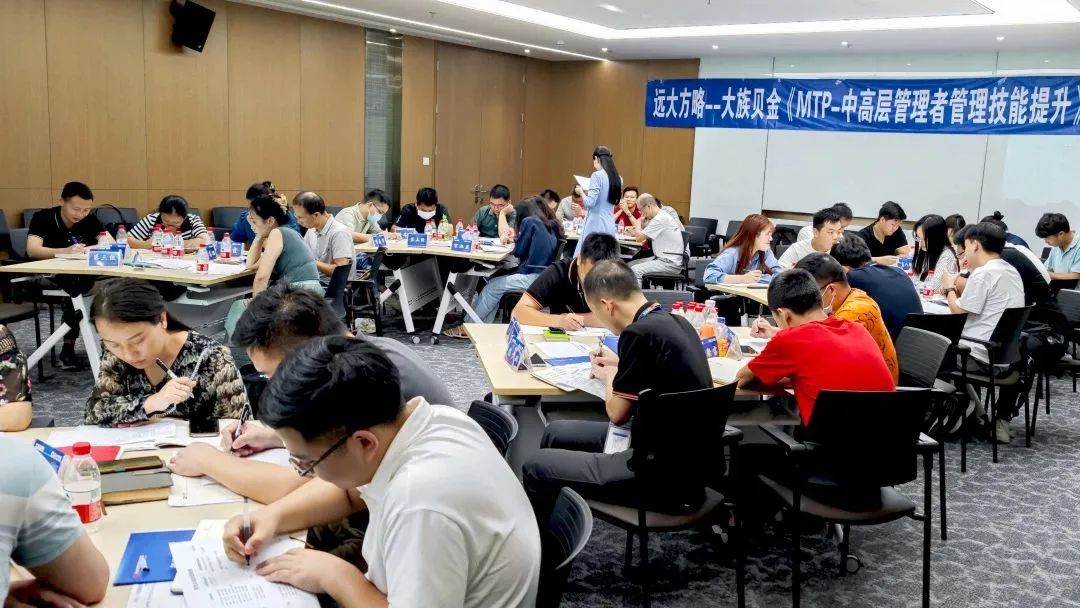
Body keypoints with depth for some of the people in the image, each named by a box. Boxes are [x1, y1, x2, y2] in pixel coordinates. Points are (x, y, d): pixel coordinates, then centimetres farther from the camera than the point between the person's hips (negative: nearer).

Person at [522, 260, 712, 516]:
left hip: (666, 476, -10)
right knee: (556, 433, 20)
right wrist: (621, 367, 16)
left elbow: (618, 414, -11)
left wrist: (609, 377, 8)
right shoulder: (675, 321, 5)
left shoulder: (639, 333, -21)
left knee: (536, 467, -3)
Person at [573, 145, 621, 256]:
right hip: (609, 225, 7)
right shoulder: (618, 178, 9)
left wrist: (581, 192, 3)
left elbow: (590, 202, -15)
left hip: (595, 224, -7)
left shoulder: (597, 175, -12)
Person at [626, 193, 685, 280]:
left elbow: (640, 238, -14)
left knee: (634, 270, -22)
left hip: (670, 263, -10)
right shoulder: (659, 217, 14)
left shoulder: (661, 219, -17)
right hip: (661, 258, 10)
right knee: (629, 265, 5)